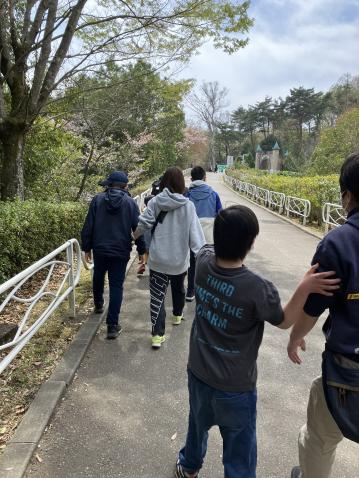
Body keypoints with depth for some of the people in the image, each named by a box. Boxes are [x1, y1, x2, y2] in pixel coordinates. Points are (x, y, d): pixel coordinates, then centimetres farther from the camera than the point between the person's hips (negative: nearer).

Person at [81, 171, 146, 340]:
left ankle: (98, 305, 50)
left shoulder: (98, 199, -1)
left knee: (98, 278, 26)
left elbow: (88, 226, -1)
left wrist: (87, 247, 8)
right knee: (116, 286, 2)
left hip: (99, 249, 2)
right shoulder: (130, 203, -4)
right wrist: (141, 250, 7)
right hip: (121, 252, -2)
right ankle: (112, 325, 0)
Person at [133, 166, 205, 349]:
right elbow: (195, 233, -13)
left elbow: (143, 224, -10)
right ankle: (177, 315, 49)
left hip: (158, 258, -1)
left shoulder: (155, 202, -8)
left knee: (157, 296, 3)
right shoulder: (187, 205, -9)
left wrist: (131, 237, 9)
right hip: (179, 258, 1)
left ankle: (157, 335, -2)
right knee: (178, 288, 27)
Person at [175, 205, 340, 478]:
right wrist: (305, 288, -20)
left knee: (198, 425, 33)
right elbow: (284, 322, -10)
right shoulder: (258, 289, -29)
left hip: (198, 373, 5)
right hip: (235, 387, -5)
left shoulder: (203, 262, -17)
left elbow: (211, 248, 9)